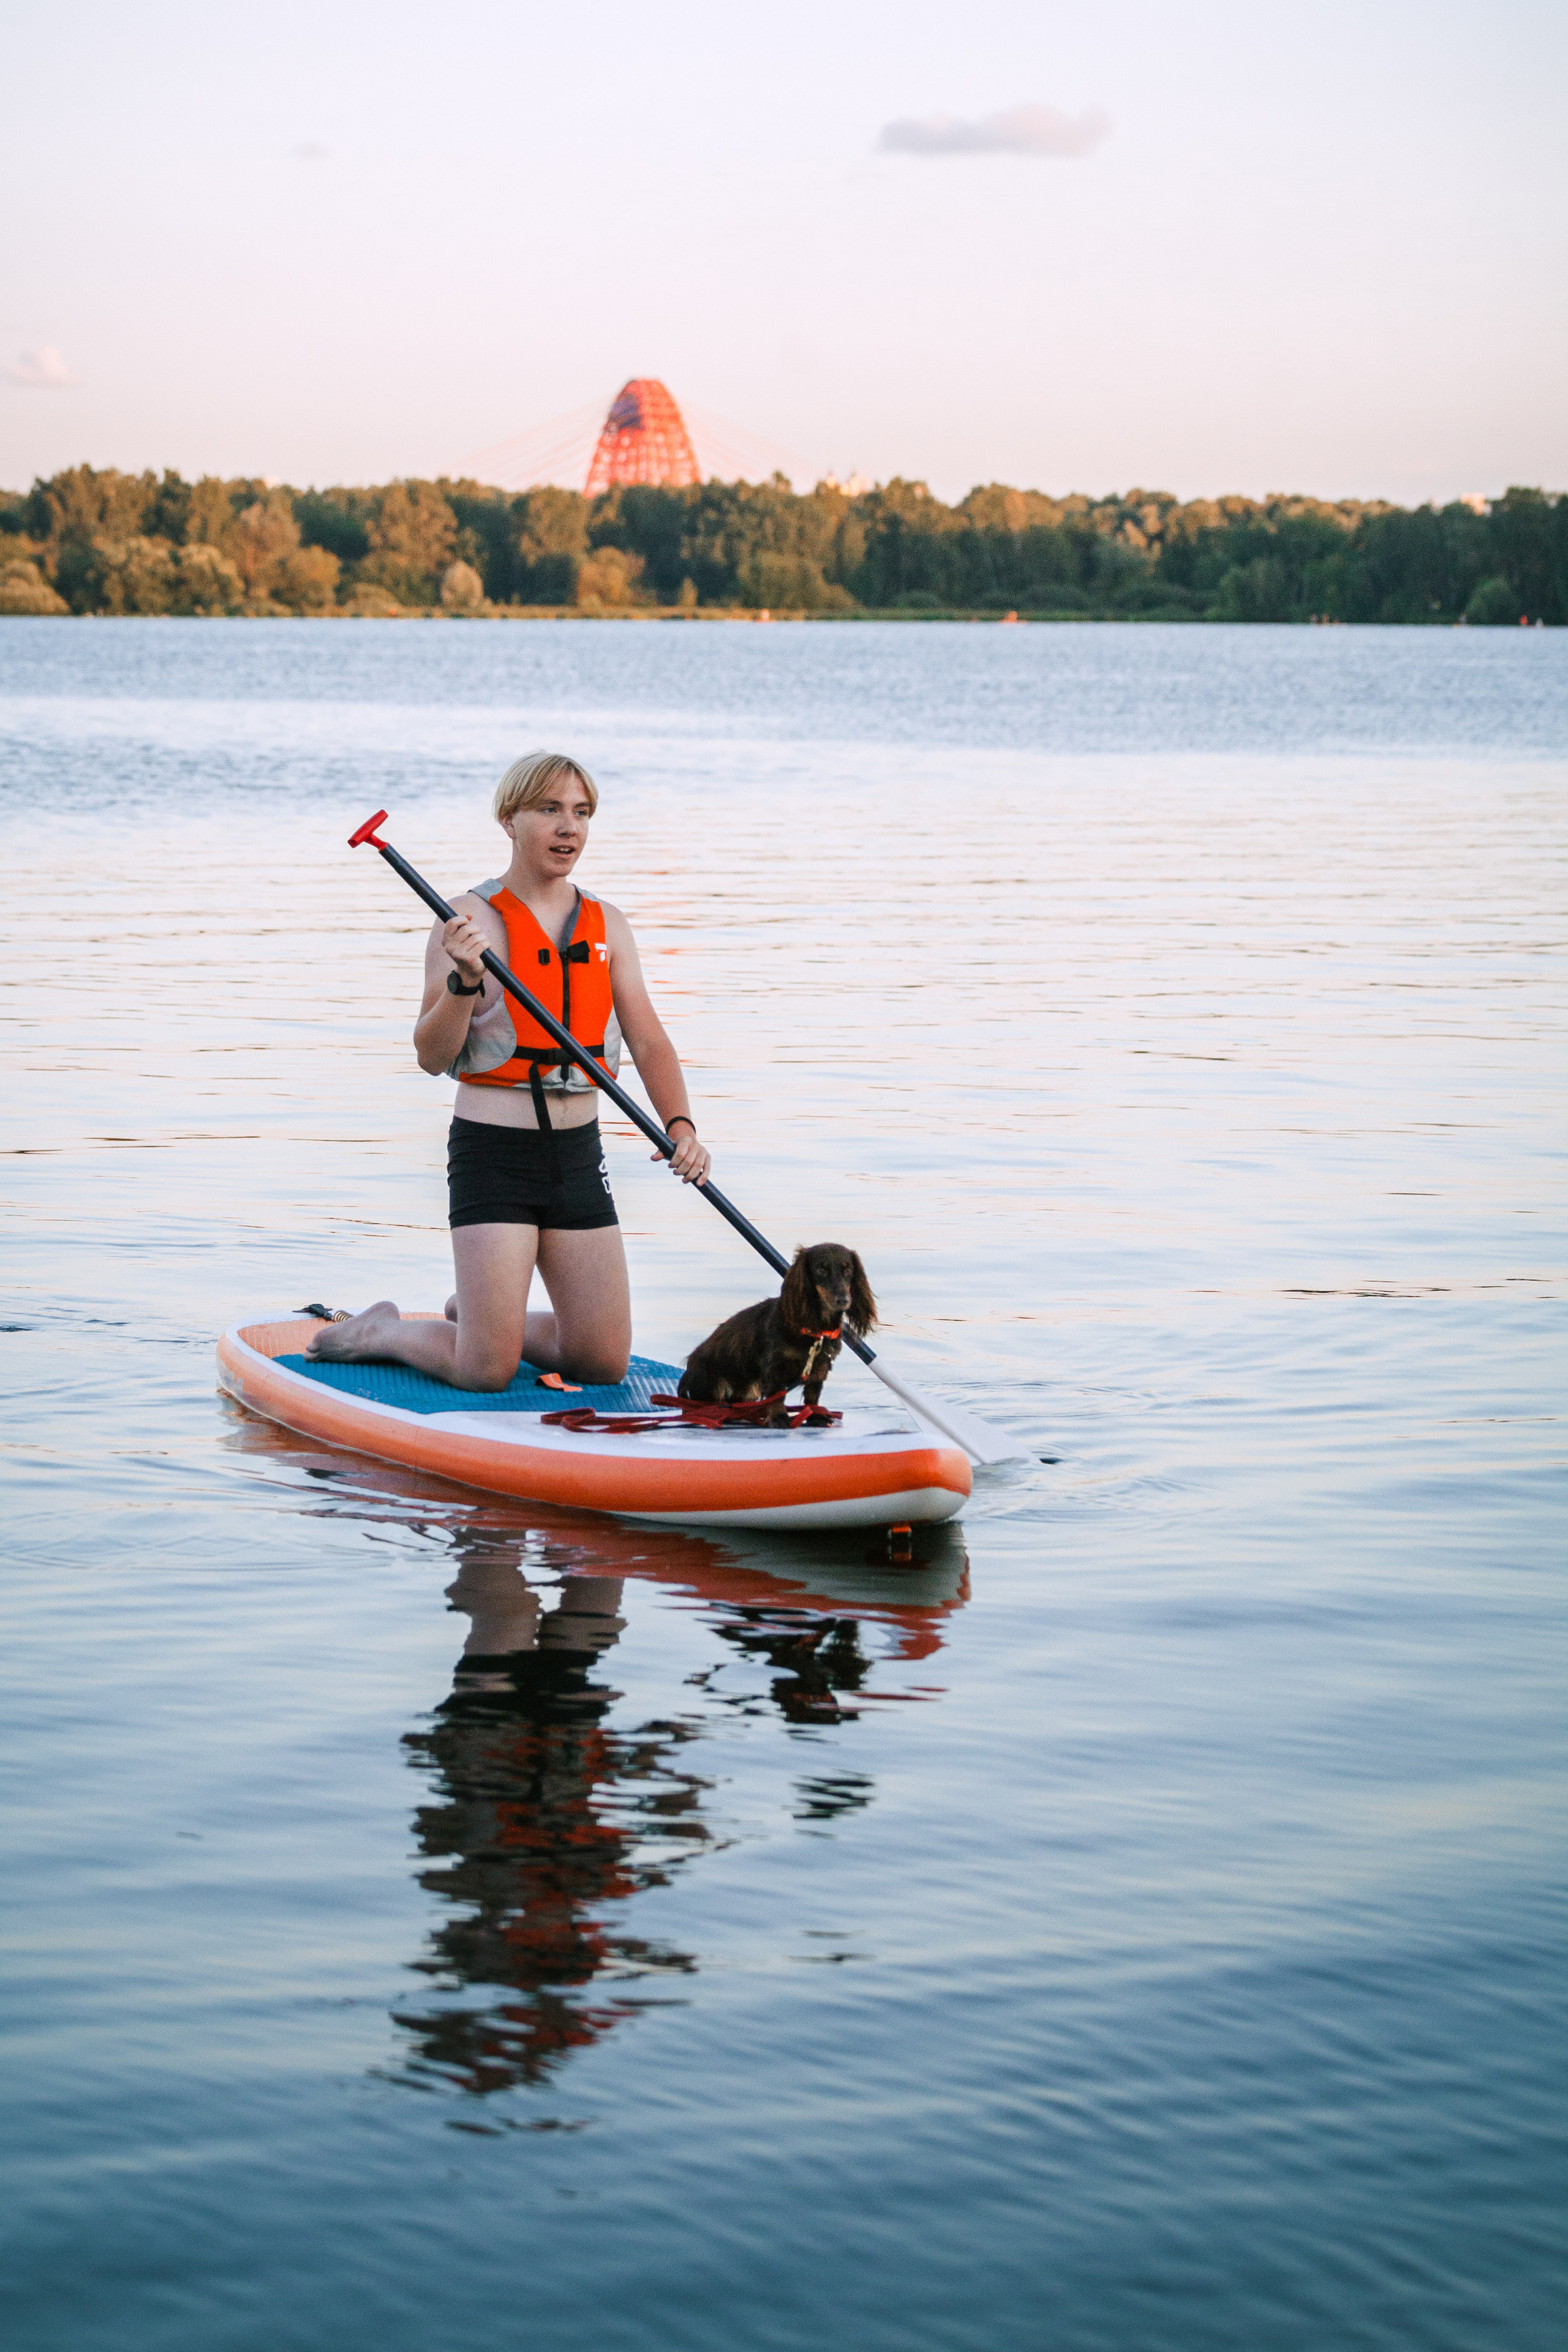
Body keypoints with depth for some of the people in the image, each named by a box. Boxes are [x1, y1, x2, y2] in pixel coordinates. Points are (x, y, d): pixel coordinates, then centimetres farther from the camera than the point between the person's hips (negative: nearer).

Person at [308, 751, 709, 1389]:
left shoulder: (607, 926, 8)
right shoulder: (470, 921, -8)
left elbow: (649, 1042, 3)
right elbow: (433, 1057, -12)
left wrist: (680, 1124, -14)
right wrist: (465, 981, -29)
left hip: (578, 1156, 6)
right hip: (493, 1153, -5)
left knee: (604, 1363, 6)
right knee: (489, 1373, -10)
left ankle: (474, 1318, 31)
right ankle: (381, 1332, 20)